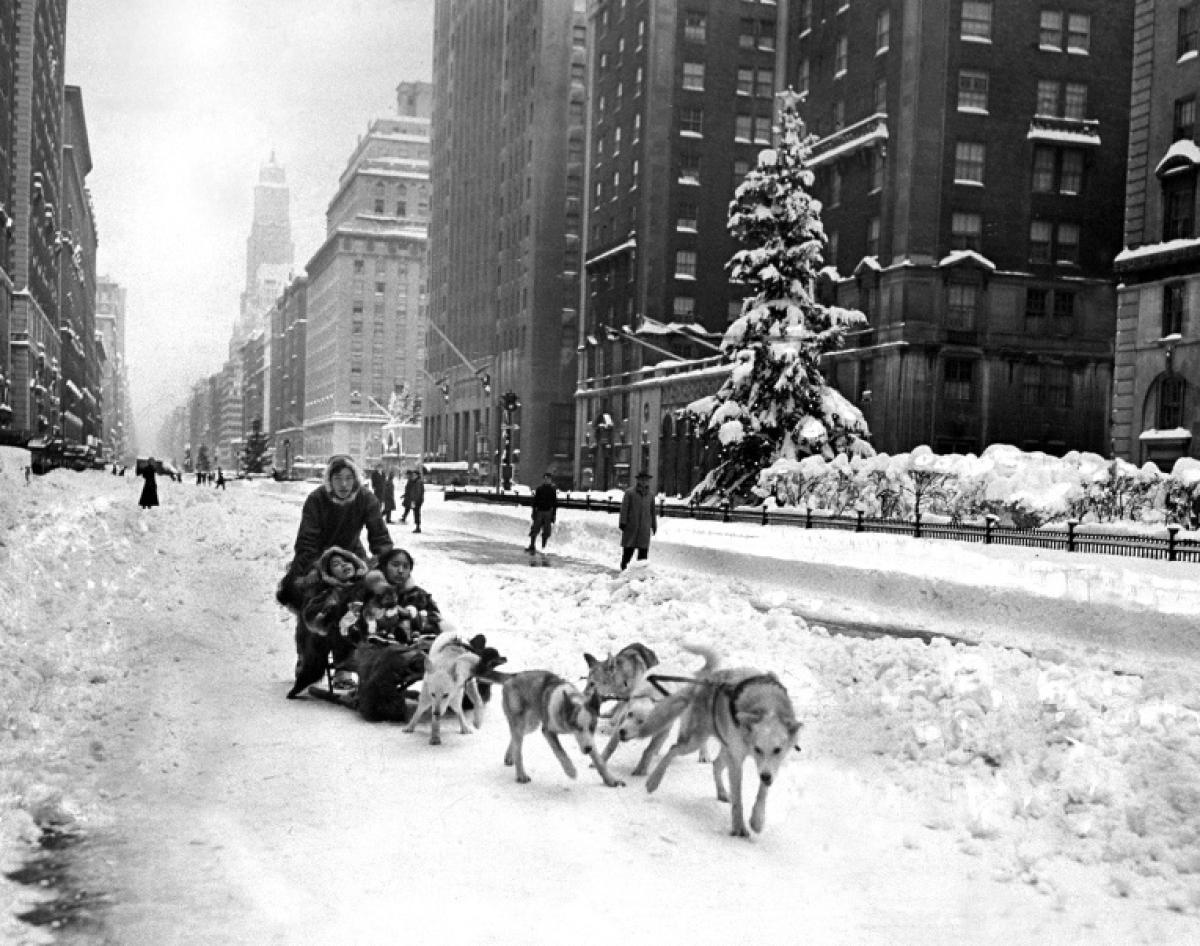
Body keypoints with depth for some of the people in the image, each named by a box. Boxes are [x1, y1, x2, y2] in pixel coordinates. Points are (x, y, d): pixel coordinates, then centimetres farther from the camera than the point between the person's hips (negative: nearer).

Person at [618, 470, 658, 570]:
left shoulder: (650, 495, 14)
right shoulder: (630, 492, 1)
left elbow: (653, 512, 20)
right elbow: (624, 508, -2)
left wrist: (654, 526, 19)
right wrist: (623, 522, -8)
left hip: (645, 528, 3)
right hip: (631, 526, -3)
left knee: (643, 550, -1)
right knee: (628, 550, -5)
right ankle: (624, 569, 3)